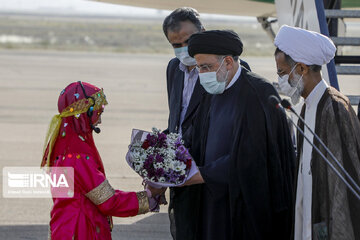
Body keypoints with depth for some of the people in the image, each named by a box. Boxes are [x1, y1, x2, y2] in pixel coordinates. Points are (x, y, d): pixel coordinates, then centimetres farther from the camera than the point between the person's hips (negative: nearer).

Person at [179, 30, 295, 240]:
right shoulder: (213, 94, 10)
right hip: (213, 203, 7)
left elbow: (246, 159, -22)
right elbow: (200, 148, 12)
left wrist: (197, 176, -19)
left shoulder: (258, 94, -17)